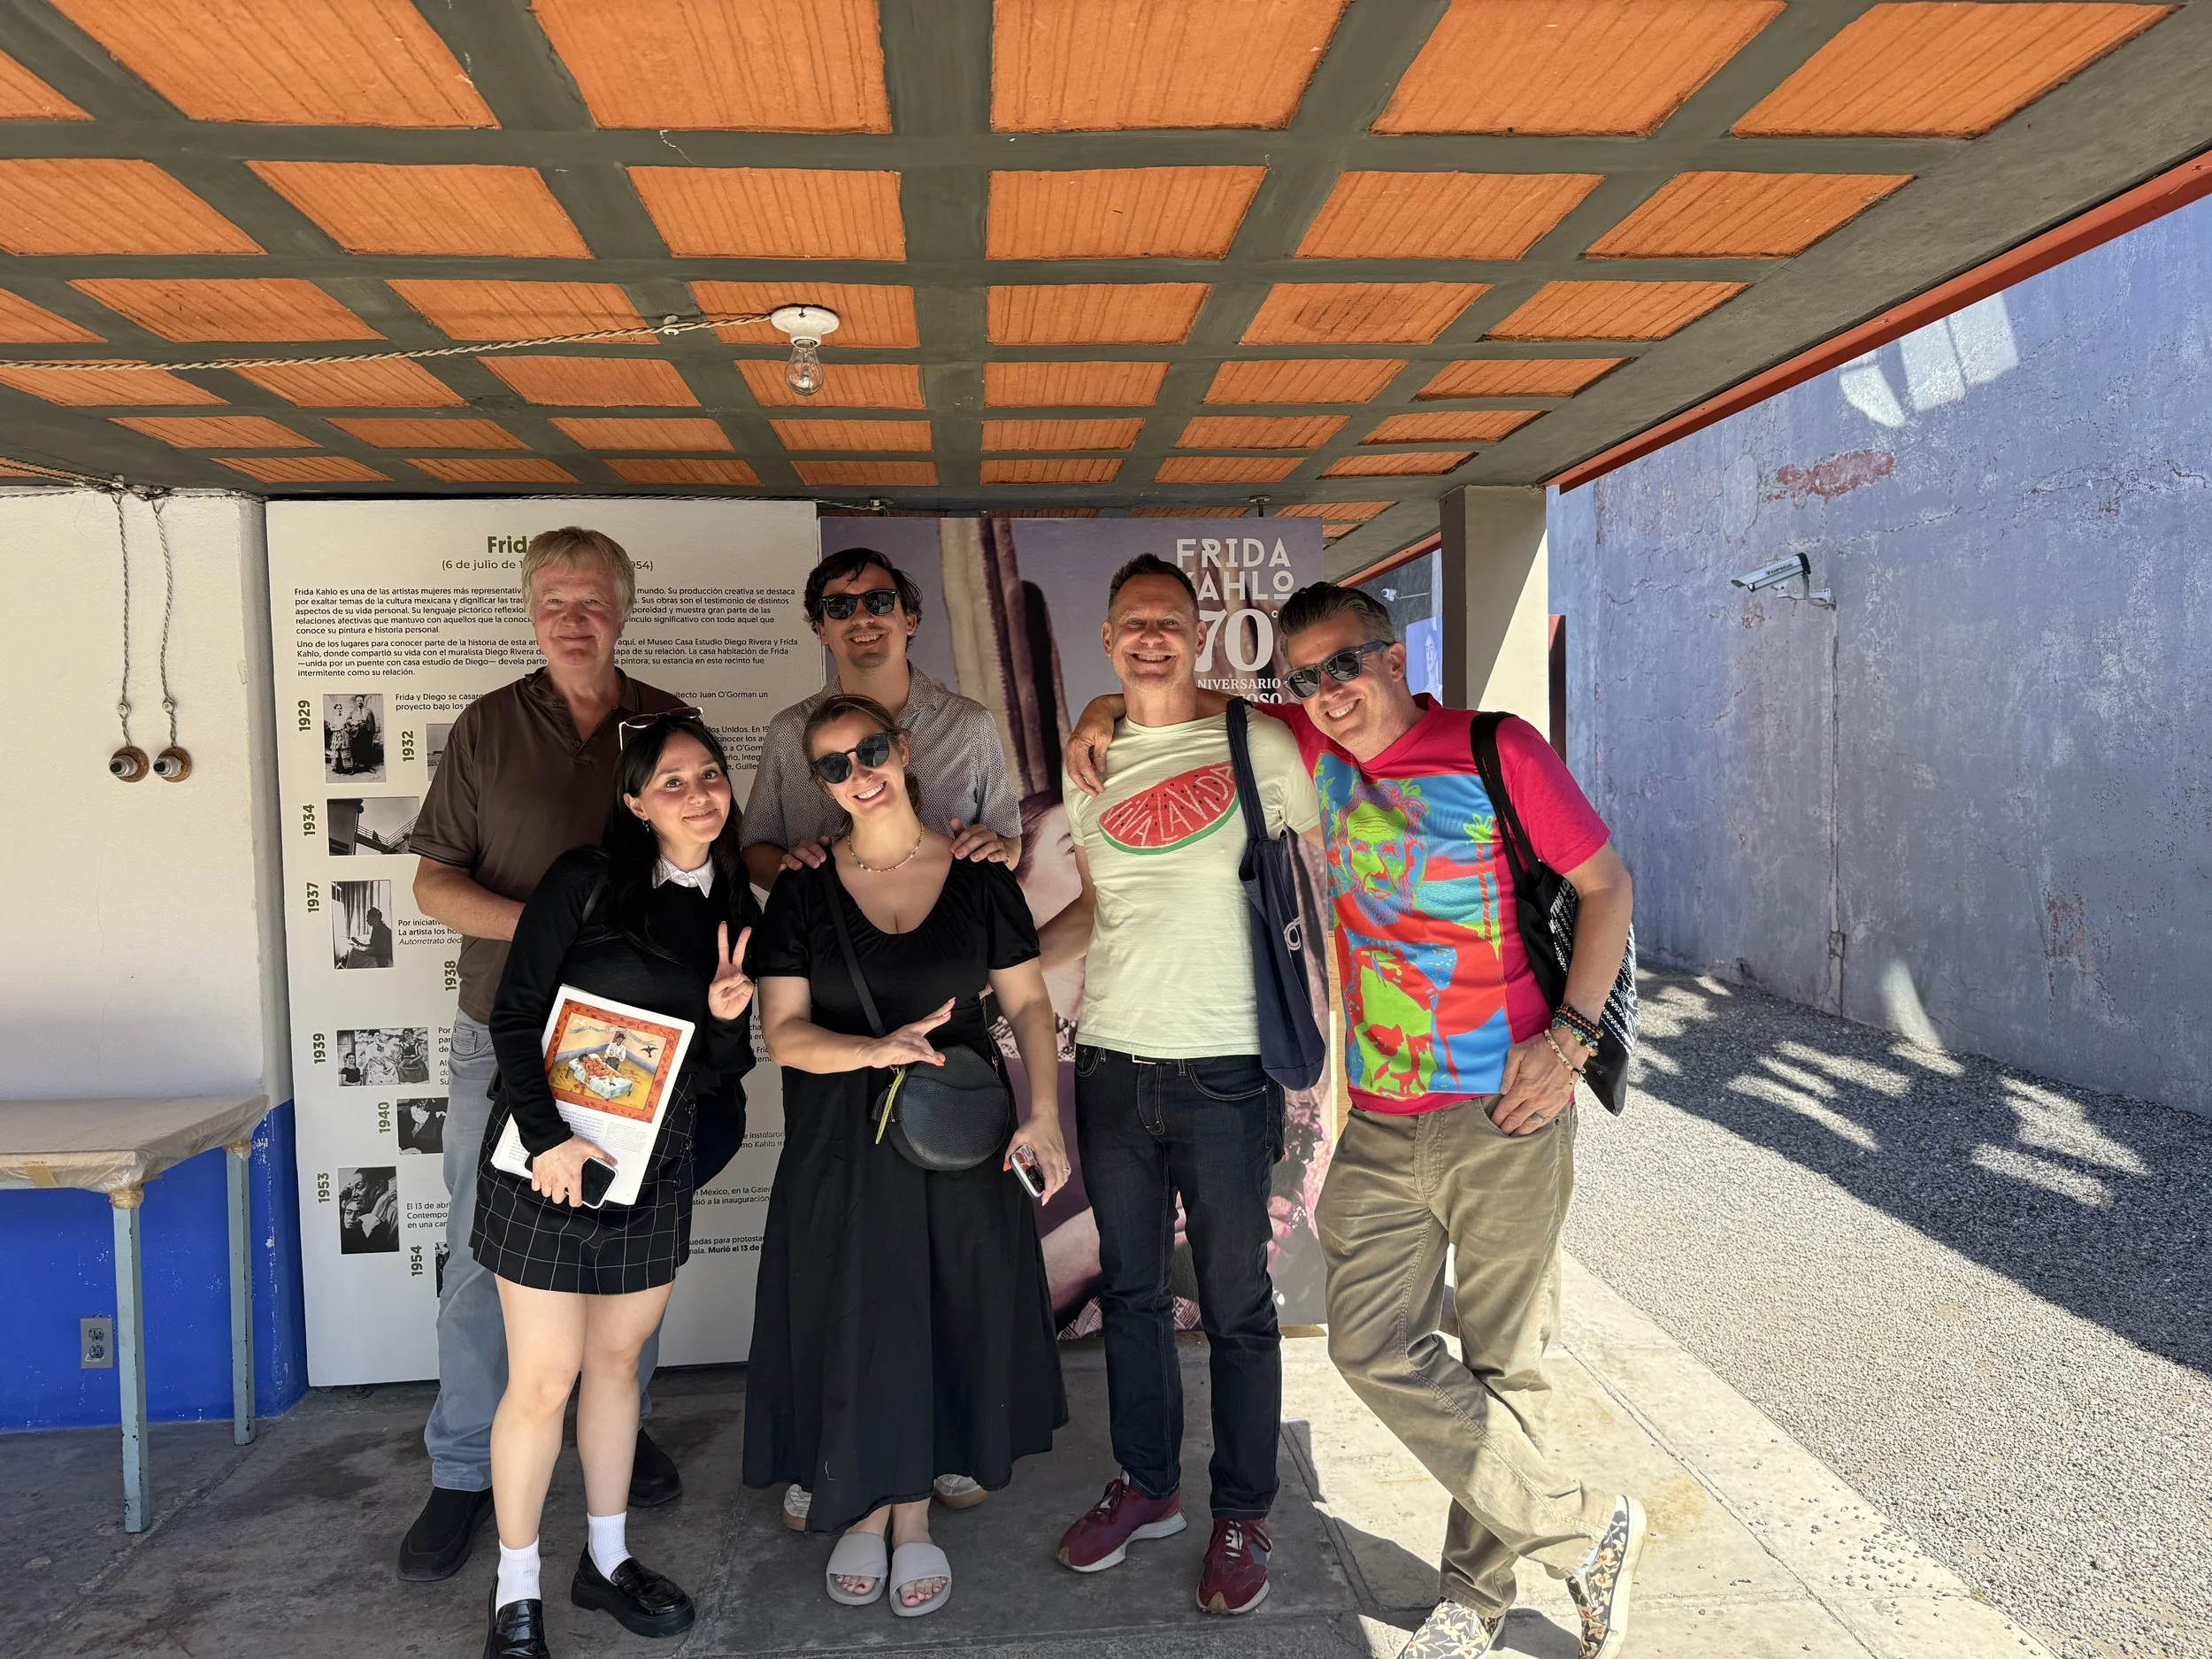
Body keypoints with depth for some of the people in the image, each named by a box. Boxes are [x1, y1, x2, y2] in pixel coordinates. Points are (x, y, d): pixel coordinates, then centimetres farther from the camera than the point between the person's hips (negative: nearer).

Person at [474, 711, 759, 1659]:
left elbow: (725, 1069, 9)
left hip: (654, 1169, 5)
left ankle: (607, 1560, 32)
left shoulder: (736, 912, 6)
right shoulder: (587, 881, -9)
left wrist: (726, 1017, -12)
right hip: (550, 1155, -5)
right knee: (545, 1379, 0)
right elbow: (515, 1016, -11)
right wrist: (549, 1137, -19)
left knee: (616, 1361, 16)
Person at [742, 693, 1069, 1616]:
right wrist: (878, 1050, -24)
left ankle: (914, 1517, 28)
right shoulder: (805, 890, -2)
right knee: (852, 1324, 5)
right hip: (840, 1146, 0)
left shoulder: (978, 876, -1)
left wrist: (1044, 1114, -10)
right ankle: (863, 1511, 30)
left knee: (946, 1320, 7)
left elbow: (1029, 1003, 2)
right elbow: (784, 1033, -6)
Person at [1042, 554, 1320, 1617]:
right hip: (1111, 1063, 4)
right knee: (1129, 1290, 16)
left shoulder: (1259, 748, -2)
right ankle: (1146, 1486, 34)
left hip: (1225, 1070, -4)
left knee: (1236, 1307, 6)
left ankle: (1243, 1518, 24)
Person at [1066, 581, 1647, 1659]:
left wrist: (1570, 1036, -10)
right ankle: (1587, 1531, 18)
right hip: (1379, 1122, 5)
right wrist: (1107, 710, 1)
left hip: (1505, 1115, -4)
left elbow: (1607, 885, -1)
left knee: (1501, 1364, 7)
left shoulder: (1498, 751, -7)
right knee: (1375, 1348, 2)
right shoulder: (1310, 750, 4)